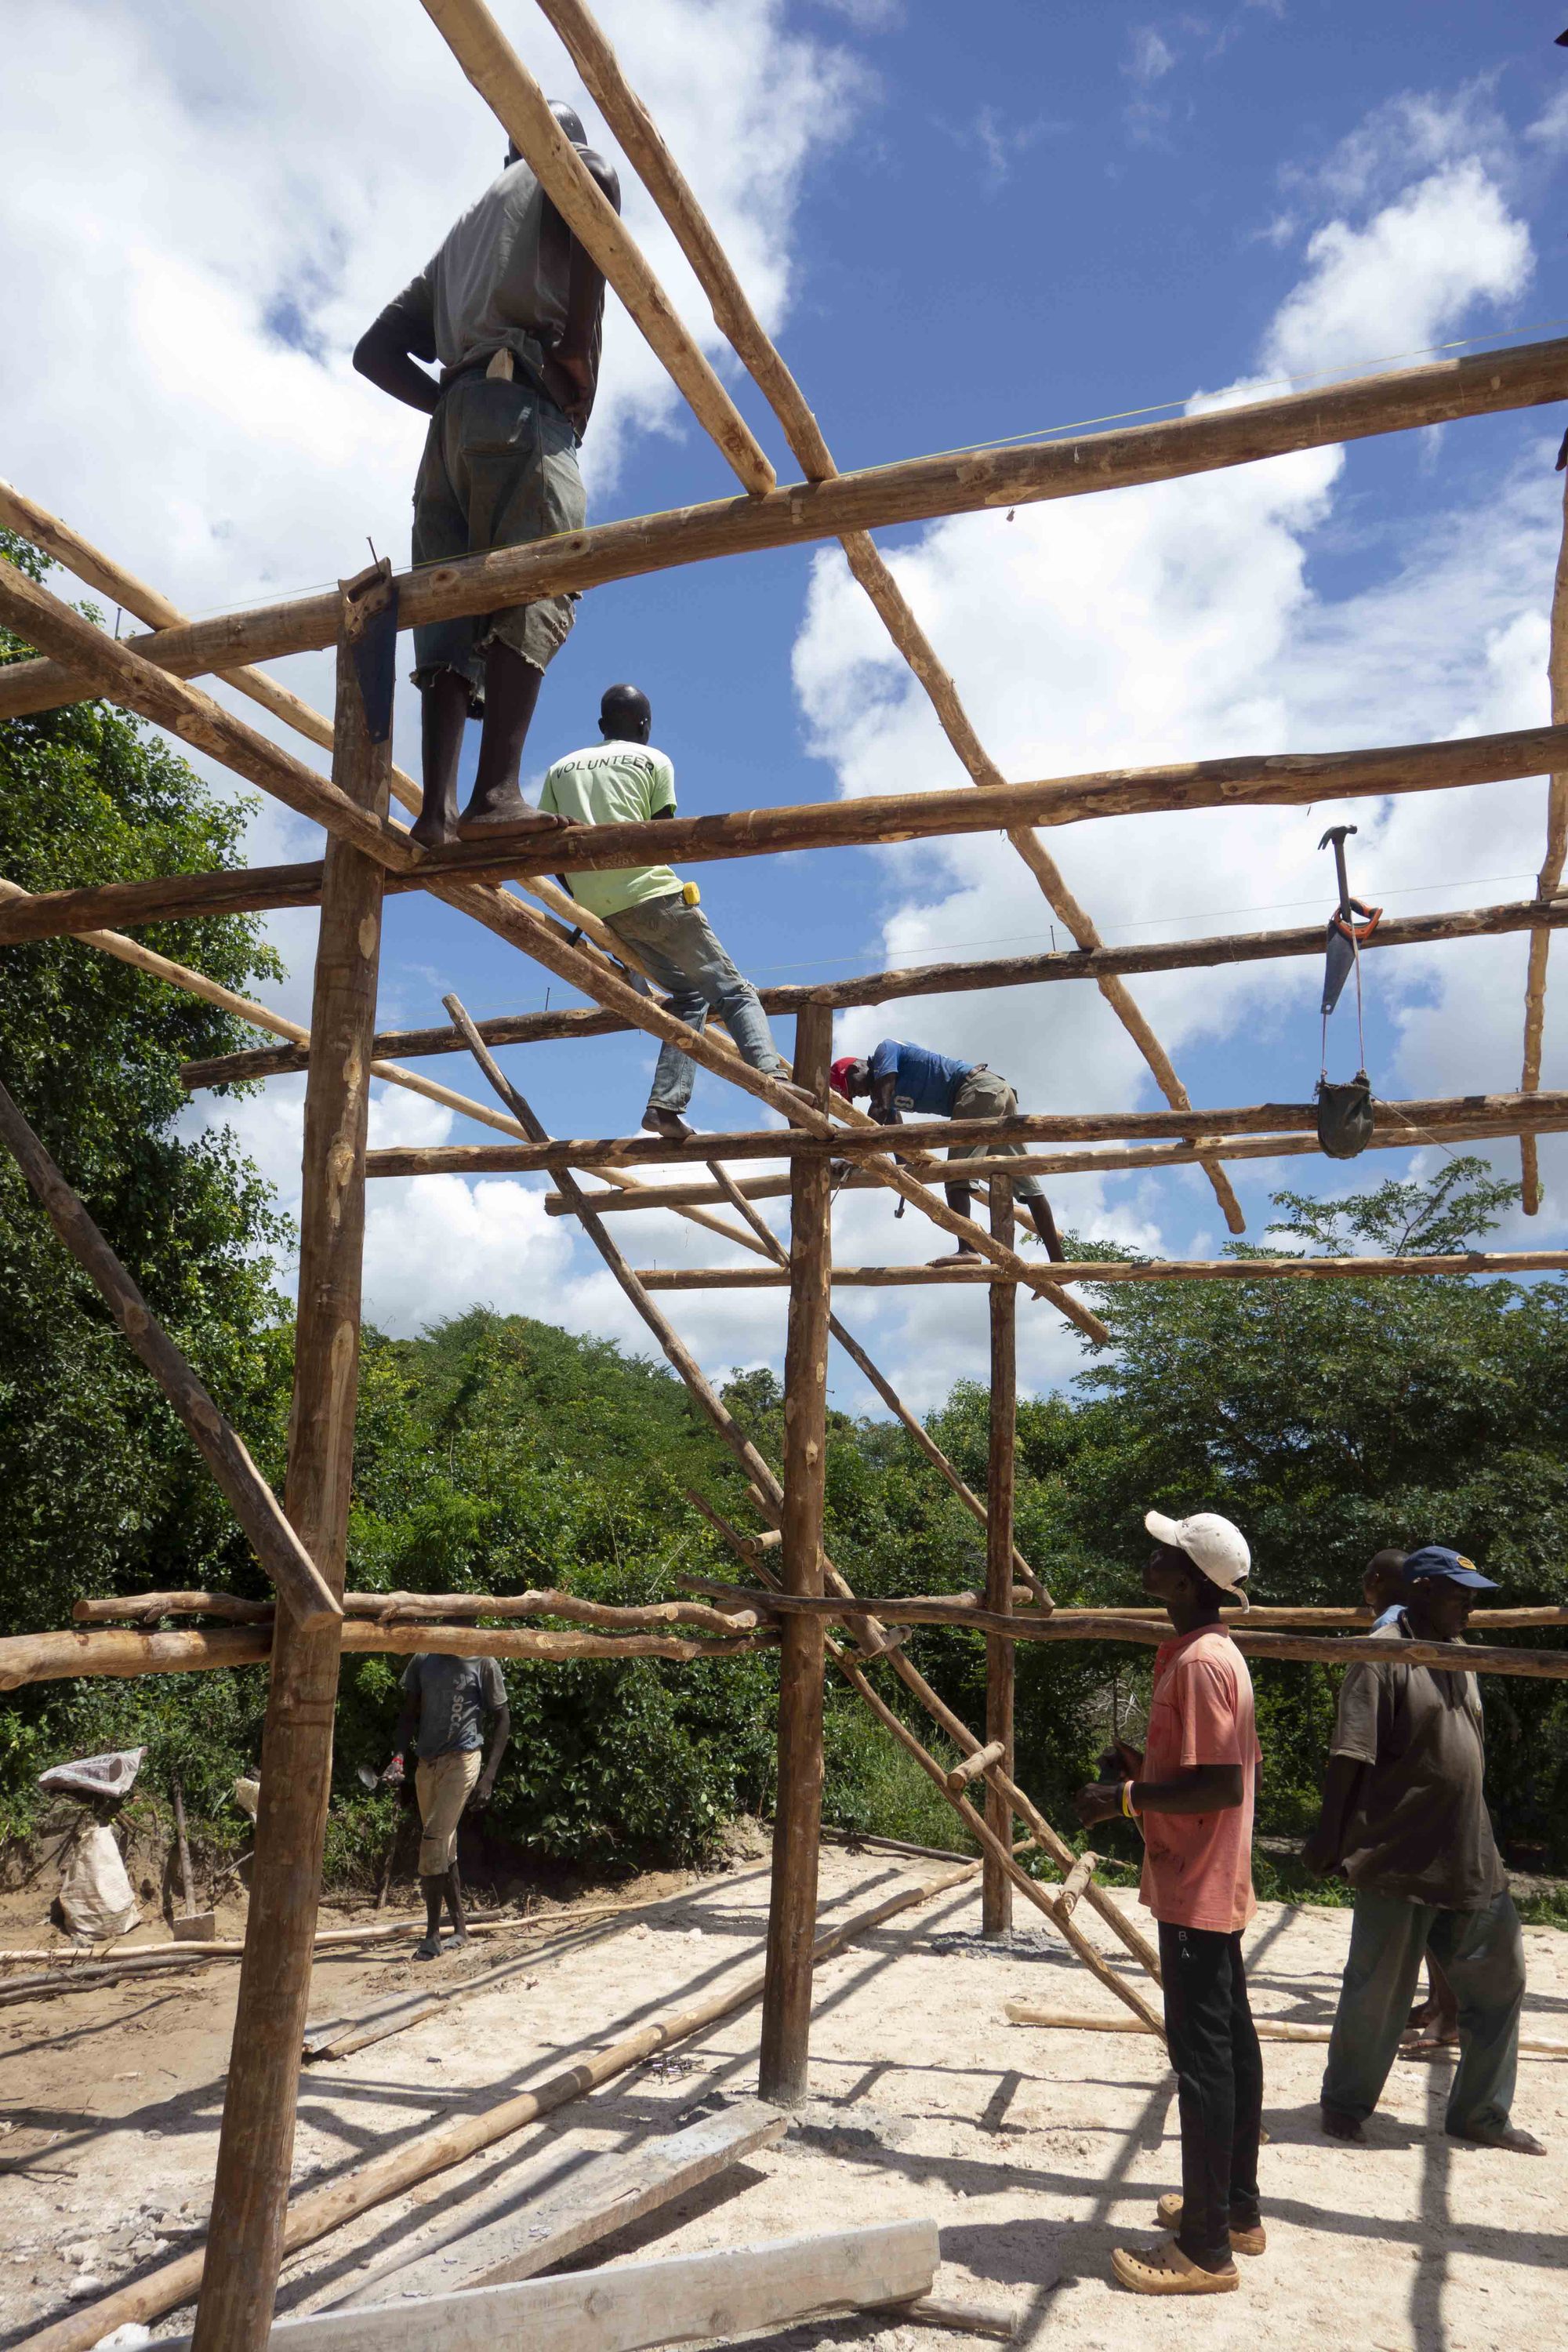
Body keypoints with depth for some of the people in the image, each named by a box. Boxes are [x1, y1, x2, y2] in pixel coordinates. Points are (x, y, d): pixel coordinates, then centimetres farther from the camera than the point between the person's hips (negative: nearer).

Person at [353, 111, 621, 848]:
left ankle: (437, 809, -18)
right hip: (523, 406, -6)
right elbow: (598, 185, -8)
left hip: (451, 420, 6)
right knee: (532, 594, -19)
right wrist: (578, 344, -9)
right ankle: (497, 792, -35)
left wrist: (449, 405, 19)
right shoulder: (574, 164, 21)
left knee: (452, 615, -4)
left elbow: (374, 351, 29)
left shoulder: (461, 232, 37)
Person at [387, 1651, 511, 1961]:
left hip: (462, 1760, -5)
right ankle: (459, 1927, 24)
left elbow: (503, 1718, -1)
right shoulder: (423, 1660, 5)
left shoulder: (482, 1663, -6)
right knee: (444, 1847, 12)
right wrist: (398, 1755, -8)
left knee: (433, 1840, -14)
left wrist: (488, 1776, -8)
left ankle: (432, 1933, -5)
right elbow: (409, 1714, 10)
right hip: (427, 1762, 5)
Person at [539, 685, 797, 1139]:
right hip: (654, 896, -4)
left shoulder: (560, 770, 19)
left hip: (600, 913, 5)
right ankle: (770, 1070, -28)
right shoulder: (653, 760, 9)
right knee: (733, 991, -1)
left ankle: (666, 1104, 2)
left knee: (689, 994, 17)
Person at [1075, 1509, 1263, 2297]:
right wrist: (1143, 1768, 9)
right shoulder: (1215, 1653, 10)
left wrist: (1126, 1797, -19)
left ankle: (1205, 2249, 6)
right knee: (1229, 2043, 18)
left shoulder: (1197, 1663, -21)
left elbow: (1222, 1786, -26)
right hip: (1214, 1885, 10)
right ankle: (1235, 2208, 31)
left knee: (1201, 2058, -2)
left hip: (1194, 1891, -10)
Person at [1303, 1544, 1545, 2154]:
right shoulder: (1383, 1657, -15)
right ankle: (1344, 2105, 22)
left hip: (1470, 1859, 8)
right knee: (1379, 1990, 3)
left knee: (1498, 1978, 14)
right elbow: (1350, 1755, -18)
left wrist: (1478, 1842, 21)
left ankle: (1480, 2114, 29)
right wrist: (1330, 1836, -20)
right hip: (1398, 1854, -8)